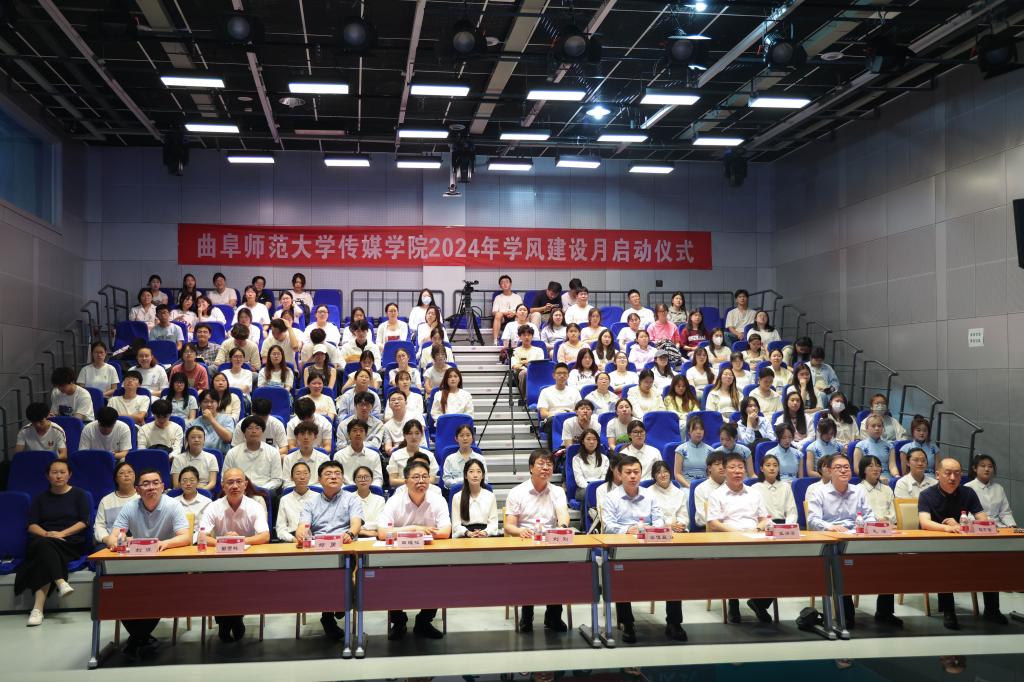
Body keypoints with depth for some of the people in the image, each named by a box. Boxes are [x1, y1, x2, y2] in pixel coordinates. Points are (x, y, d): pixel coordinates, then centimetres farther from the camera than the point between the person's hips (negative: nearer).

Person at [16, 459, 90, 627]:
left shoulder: (79, 494, 12)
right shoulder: (41, 498, 19)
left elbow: (84, 522, 1)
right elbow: (32, 525, 9)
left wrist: (61, 534, -13)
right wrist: (46, 534, -13)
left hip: (71, 544, -2)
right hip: (42, 542, 2)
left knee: (44, 551, -35)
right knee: (43, 544, -37)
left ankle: (38, 608, -44)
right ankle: (61, 583, -53)